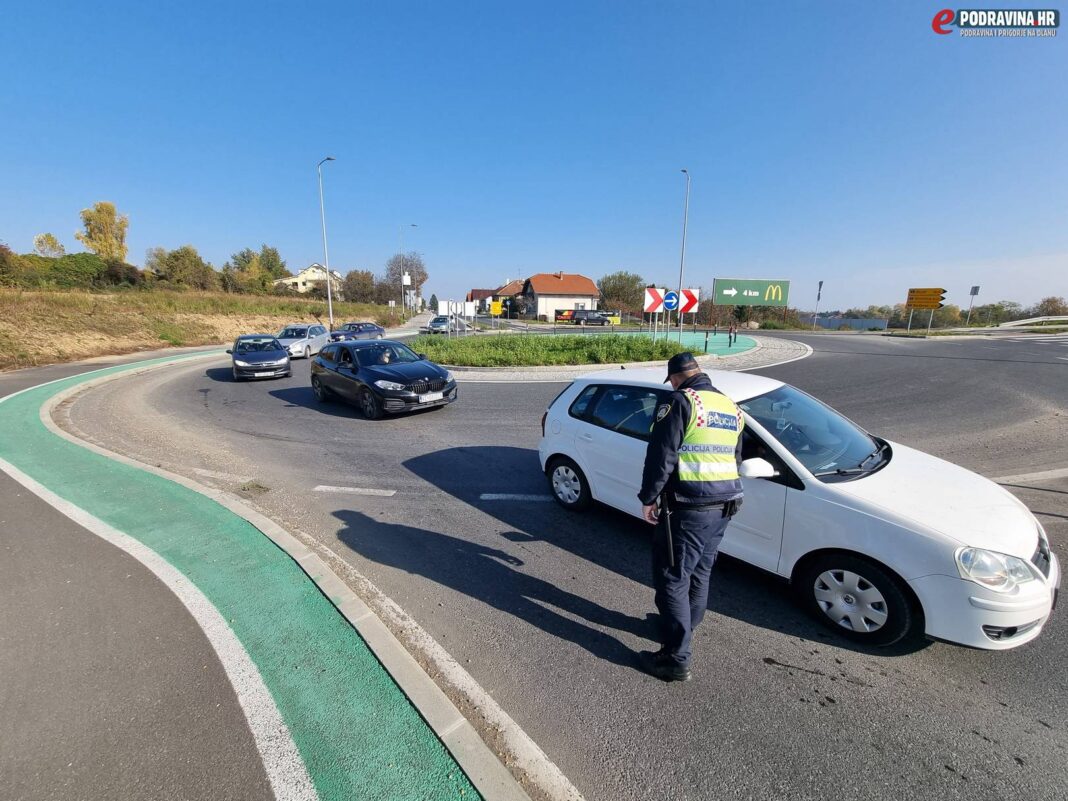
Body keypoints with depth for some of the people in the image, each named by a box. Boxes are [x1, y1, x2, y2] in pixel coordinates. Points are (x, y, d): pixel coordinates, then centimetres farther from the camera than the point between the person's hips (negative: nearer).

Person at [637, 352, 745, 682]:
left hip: (687, 508, -8)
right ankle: (682, 627, 43)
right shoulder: (731, 407, 12)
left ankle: (676, 658, 11)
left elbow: (660, 456, -18)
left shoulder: (680, 402, -13)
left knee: (673, 579, 3)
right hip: (723, 507, 9)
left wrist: (648, 499, -9)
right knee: (699, 573, 23)